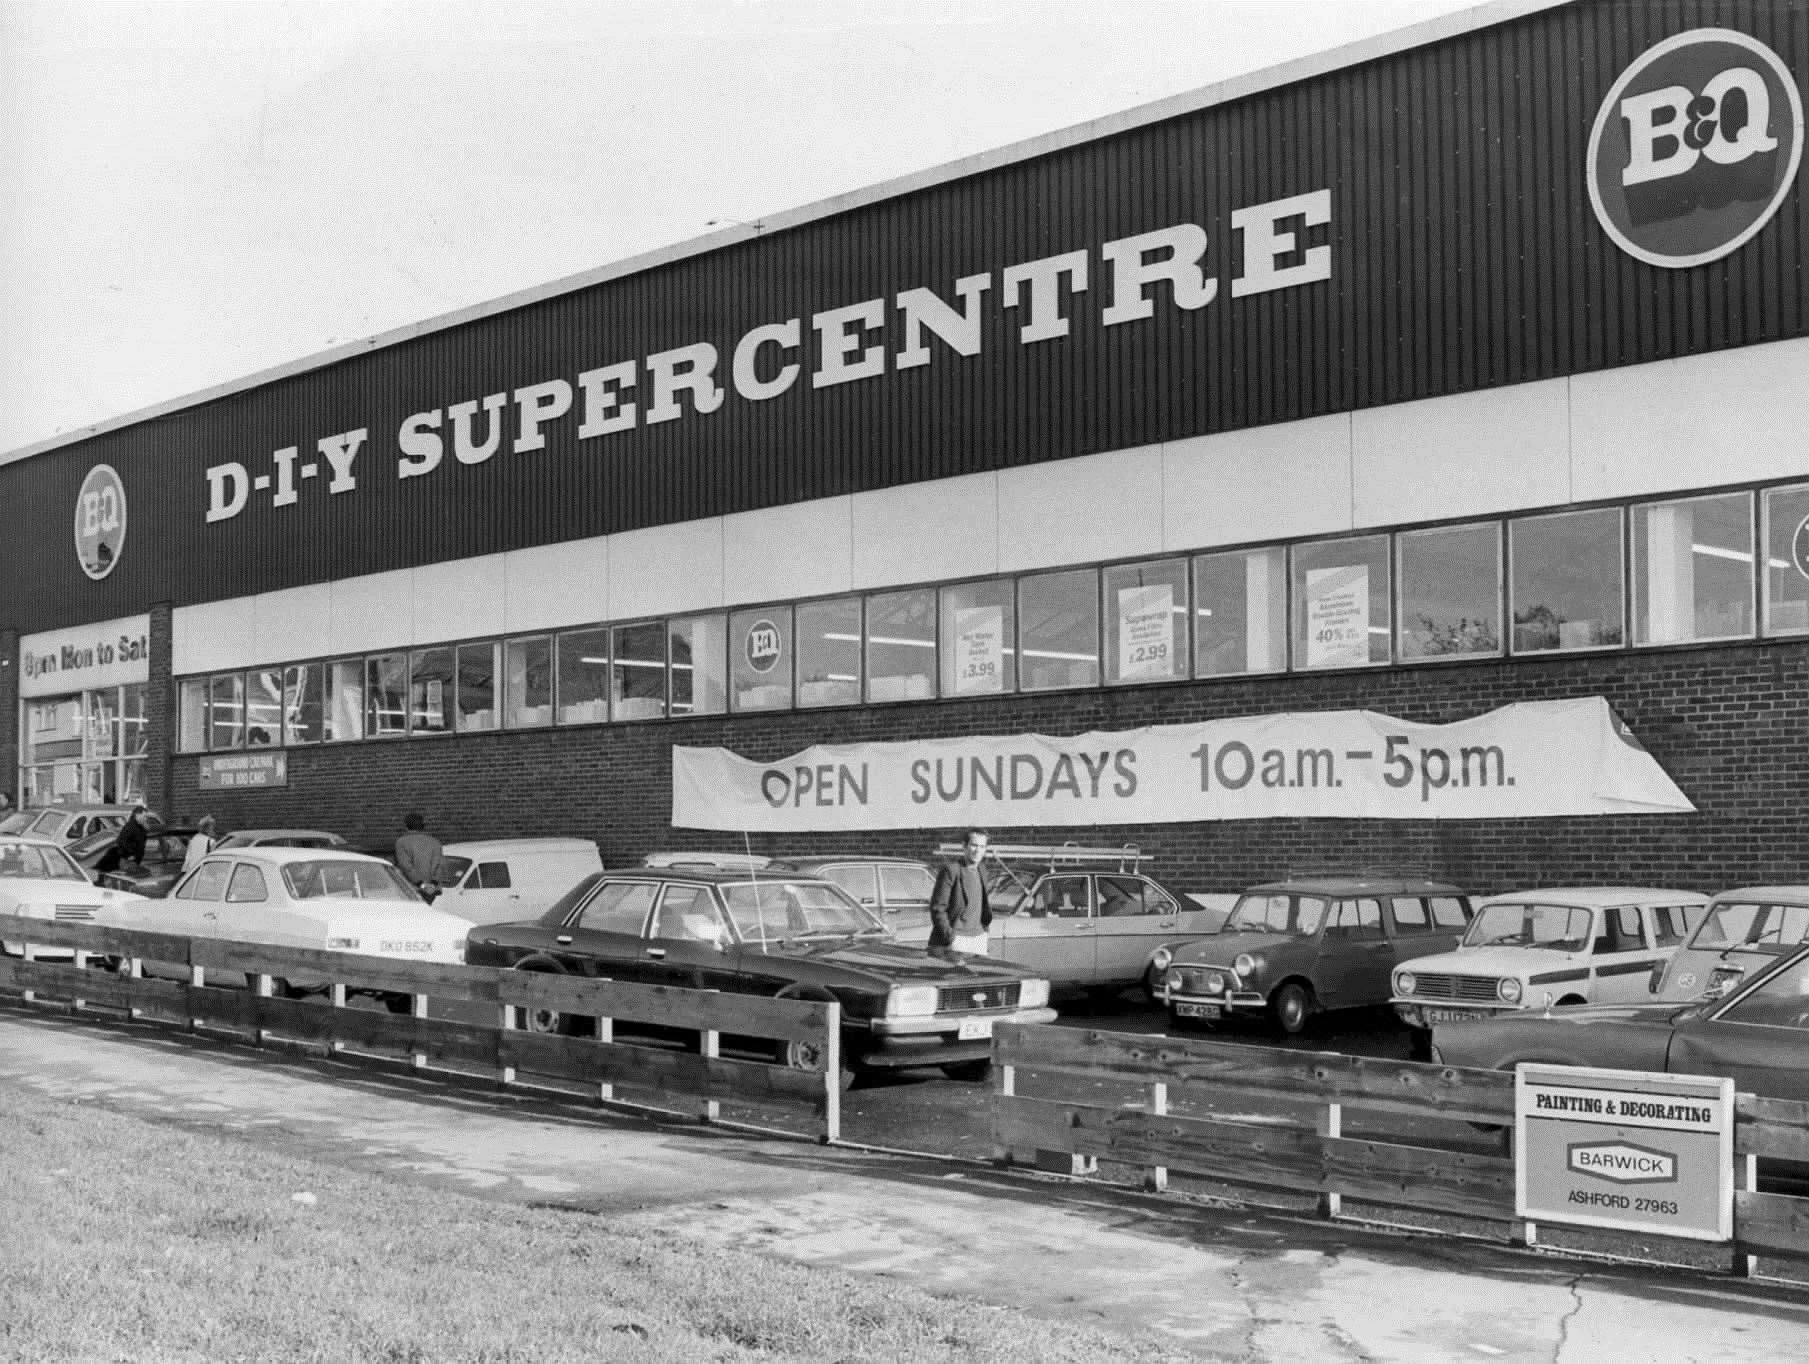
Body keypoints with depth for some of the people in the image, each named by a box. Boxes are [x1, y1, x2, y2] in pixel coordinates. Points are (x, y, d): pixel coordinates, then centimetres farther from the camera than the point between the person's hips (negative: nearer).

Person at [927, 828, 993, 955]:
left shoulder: (980, 871, 13)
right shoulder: (950, 869, -10)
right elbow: (937, 908, -12)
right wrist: (949, 938, -16)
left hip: (979, 936, 7)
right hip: (956, 938, -7)